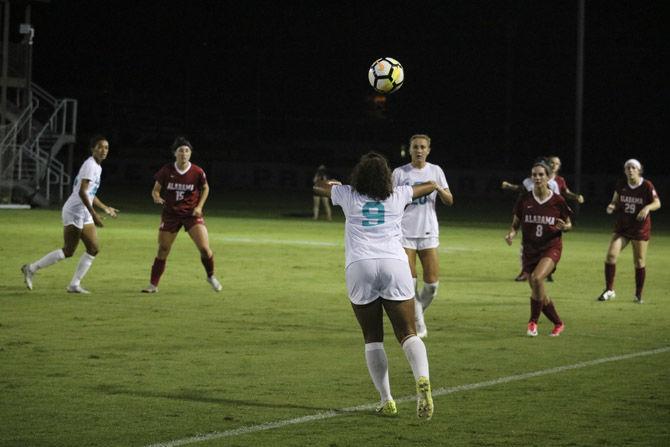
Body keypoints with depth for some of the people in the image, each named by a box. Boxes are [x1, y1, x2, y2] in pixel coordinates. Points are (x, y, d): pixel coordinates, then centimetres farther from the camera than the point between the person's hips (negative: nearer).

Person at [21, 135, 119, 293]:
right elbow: (82, 192, -25)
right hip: (74, 212, -10)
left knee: (93, 249, 4)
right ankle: (32, 268, 2)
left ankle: (75, 285, 6)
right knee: (68, 251, -7)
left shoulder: (97, 167, 15)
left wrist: (106, 208, 30)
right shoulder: (90, 165, -15)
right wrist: (94, 214, -27)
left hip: (84, 215, 10)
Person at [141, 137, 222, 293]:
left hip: (192, 214, 0)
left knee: (204, 248, -10)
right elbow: (156, 189, 0)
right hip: (170, 214, 0)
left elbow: (205, 188, 9)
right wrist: (156, 197, -23)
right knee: (162, 251, -1)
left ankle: (211, 276, 17)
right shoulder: (166, 171, -10)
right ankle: (153, 285, 11)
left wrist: (199, 206, -2)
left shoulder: (197, 172, -9)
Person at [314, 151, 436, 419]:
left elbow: (318, 188, 34)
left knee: (373, 338, 8)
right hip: (395, 265, 0)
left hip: (359, 267, 0)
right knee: (407, 333, -1)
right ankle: (422, 380, -30)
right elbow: (431, 186, 33)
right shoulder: (397, 196, 14)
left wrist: (332, 183, 54)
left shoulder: (349, 196, 13)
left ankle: (386, 401, -1)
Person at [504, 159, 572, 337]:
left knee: (536, 278, -30)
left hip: (551, 248, -3)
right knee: (538, 293, 4)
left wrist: (564, 226, -17)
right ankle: (558, 323, 28)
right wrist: (511, 233, -14)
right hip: (530, 249, 4)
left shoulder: (558, 201, -5)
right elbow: (516, 224, 8)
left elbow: (569, 225, 6)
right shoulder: (524, 200, -1)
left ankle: (533, 321, -14)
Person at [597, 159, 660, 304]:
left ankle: (638, 294, 20)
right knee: (611, 255, -13)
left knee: (639, 261, 4)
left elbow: (657, 203, -9)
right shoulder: (621, 185, 0)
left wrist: (647, 207, -29)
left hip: (640, 229, -3)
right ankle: (609, 290, -2)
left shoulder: (647, 186, -10)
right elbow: (615, 201, 11)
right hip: (622, 227, 3)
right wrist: (612, 206, -12)